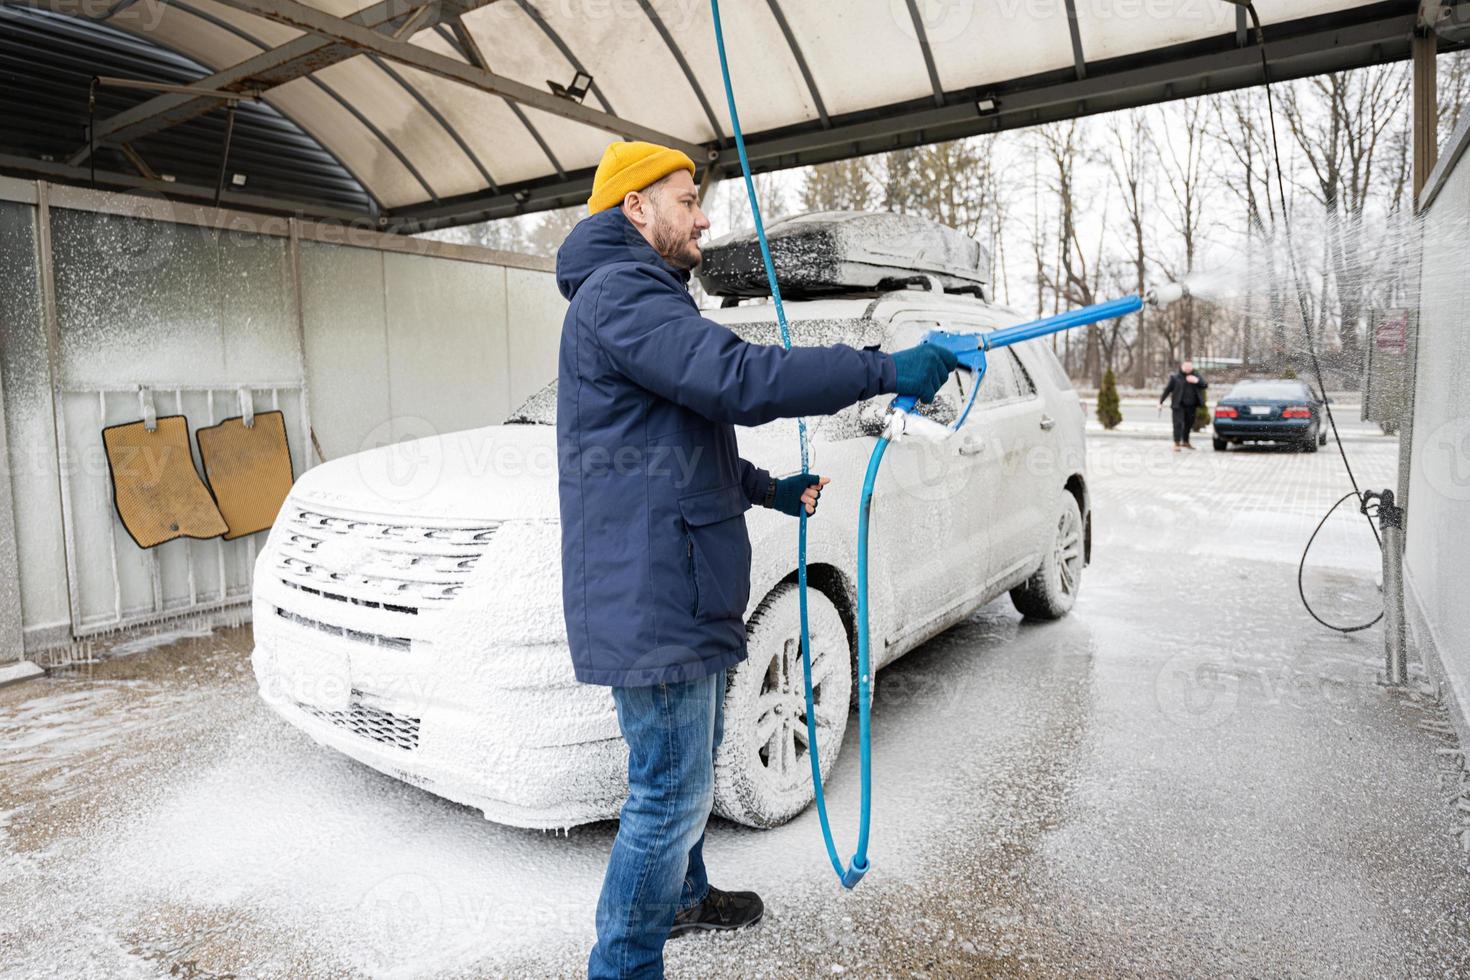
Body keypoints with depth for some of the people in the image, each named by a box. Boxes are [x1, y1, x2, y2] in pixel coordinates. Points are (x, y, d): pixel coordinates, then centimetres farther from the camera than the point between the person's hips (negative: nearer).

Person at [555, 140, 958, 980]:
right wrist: (889, 370, -25)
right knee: (672, 791, -2)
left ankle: (682, 897, 45)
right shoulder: (618, 294, -14)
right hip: (649, 594, -11)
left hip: (677, 588, 11)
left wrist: (769, 489, 21)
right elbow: (738, 379, -29)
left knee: (695, 758, 25)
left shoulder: (643, 298, 22)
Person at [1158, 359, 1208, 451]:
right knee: (1178, 423, -11)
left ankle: (1185, 442, 30)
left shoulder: (1196, 376, 9)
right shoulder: (1175, 377, -3)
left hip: (1191, 406, 4)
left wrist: (1197, 381, -18)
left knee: (1189, 424, 13)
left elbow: (1205, 385, 3)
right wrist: (1161, 402, -2)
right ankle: (1177, 443, -8)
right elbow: (1167, 390, -1)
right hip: (1179, 405, -4)